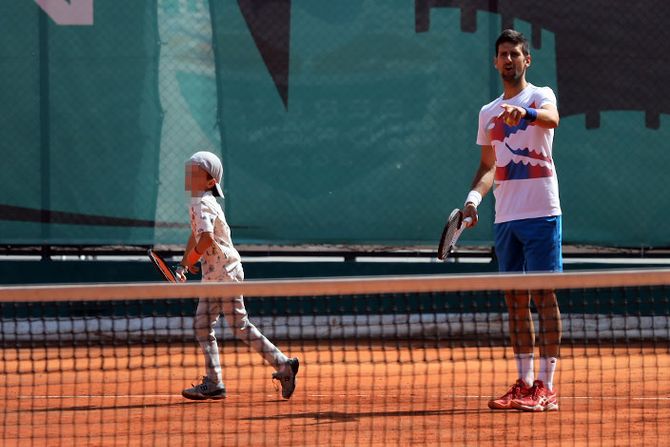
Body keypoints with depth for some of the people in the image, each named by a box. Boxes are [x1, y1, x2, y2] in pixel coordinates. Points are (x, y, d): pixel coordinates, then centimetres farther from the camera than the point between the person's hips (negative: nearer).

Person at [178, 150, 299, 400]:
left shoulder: (203, 204, -17)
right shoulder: (198, 203, 13)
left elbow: (207, 238, -31)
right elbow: (195, 236, 24)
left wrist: (191, 260, -15)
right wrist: (184, 265, 14)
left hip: (225, 272, -10)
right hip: (213, 275, 10)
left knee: (240, 327, -6)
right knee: (202, 326, 10)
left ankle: (283, 365, 1)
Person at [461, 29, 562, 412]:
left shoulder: (540, 96, 0)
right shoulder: (488, 113, 17)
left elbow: (552, 118, -25)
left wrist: (526, 113, -46)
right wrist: (474, 198, 3)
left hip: (541, 212, -6)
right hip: (505, 217, 6)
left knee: (544, 295, -7)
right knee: (515, 299, 6)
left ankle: (546, 387, -7)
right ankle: (524, 383, 11)